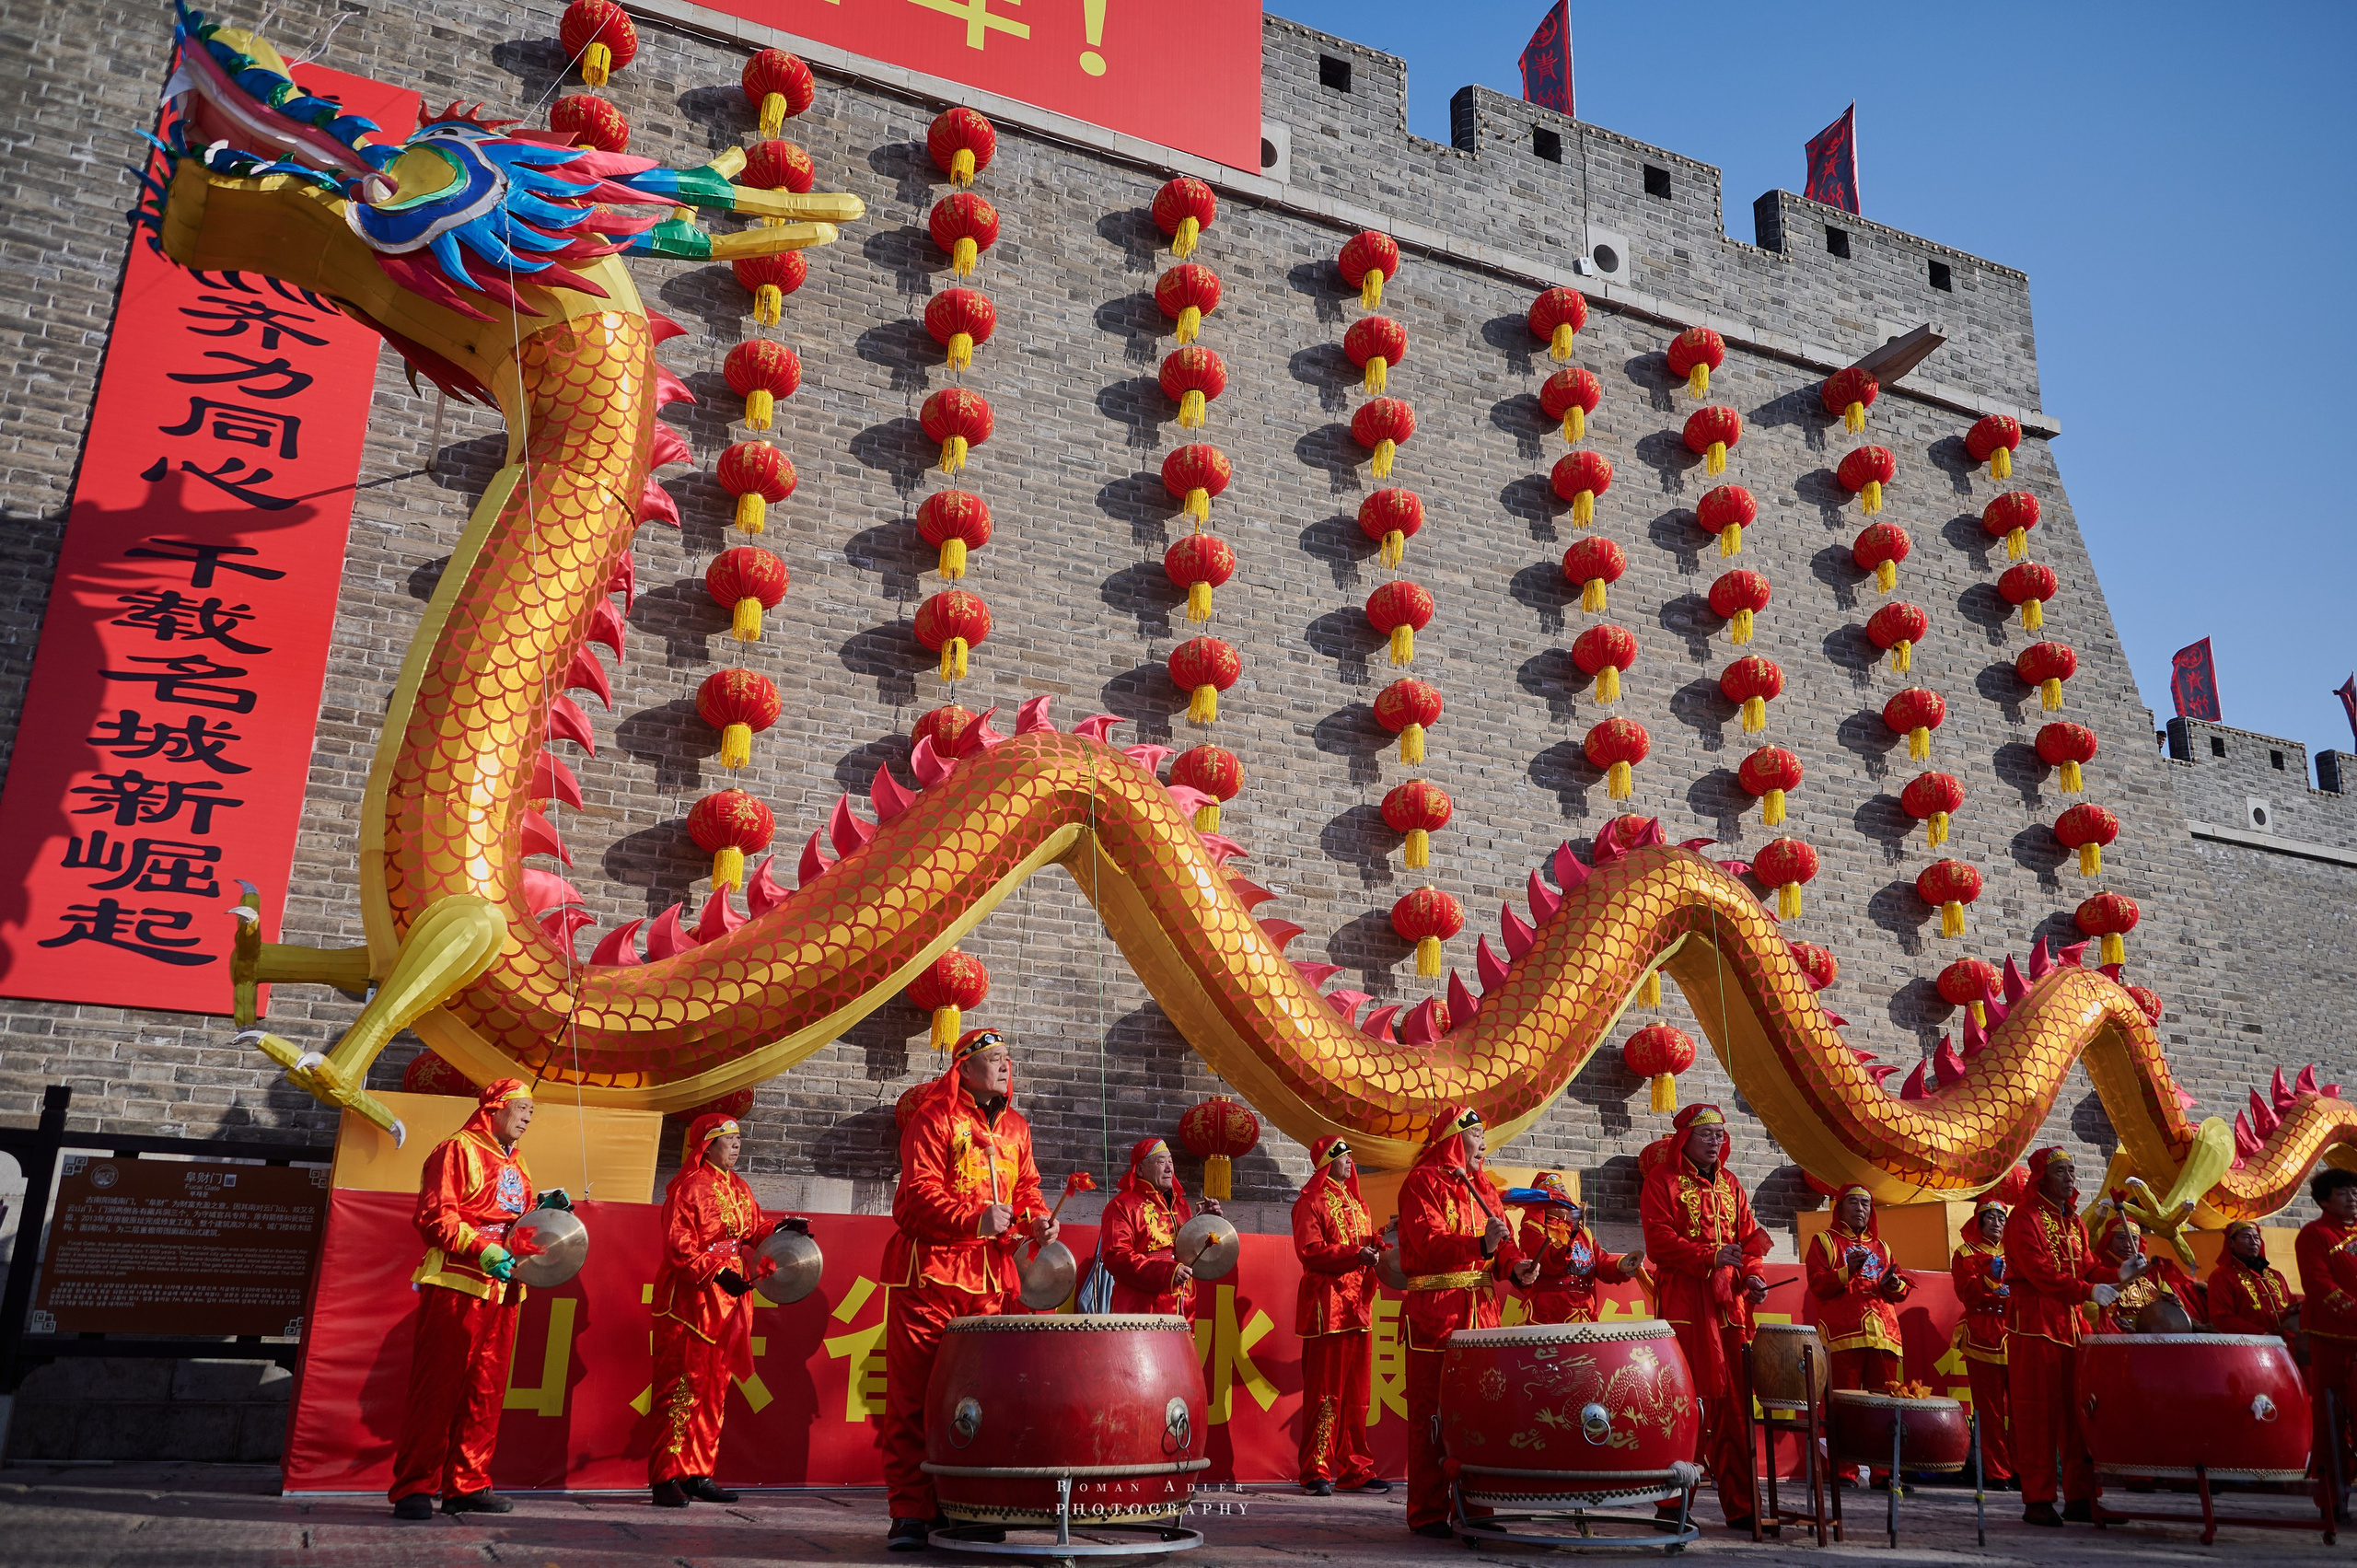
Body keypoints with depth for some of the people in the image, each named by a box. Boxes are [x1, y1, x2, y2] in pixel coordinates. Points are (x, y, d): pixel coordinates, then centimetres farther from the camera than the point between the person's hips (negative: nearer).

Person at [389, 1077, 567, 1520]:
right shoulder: (458, 1150, -4)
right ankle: (414, 1488, 0)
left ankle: (468, 1485, 15)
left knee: (486, 1390, 8)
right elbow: (435, 1216, -13)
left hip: (501, 1290, 8)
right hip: (455, 1286, -8)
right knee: (437, 1387, -6)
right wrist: (483, 1251, -23)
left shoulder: (515, 1164, 21)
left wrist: (541, 1208, 6)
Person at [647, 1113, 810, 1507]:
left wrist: (779, 1231, -1)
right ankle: (667, 1477, -1)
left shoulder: (738, 1189, 15)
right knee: (683, 1386, -7)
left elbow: (752, 1233, 18)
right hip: (690, 1303, -8)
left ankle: (699, 1474, 18)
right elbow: (678, 1246, -16)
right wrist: (718, 1273, -24)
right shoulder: (688, 1186, -9)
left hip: (729, 1303, 8)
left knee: (714, 1388, 11)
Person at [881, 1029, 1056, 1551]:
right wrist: (973, 1220, -24)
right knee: (915, 1395, -3)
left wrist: (1039, 1219, 0)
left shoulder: (1015, 1126, 18)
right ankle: (911, 1513, 3)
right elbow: (919, 1190, -11)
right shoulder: (933, 1117, -2)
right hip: (931, 1272, -6)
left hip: (992, 1275, 6)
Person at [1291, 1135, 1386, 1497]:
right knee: (1324, 1393, -6)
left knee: (1356, 1395, 10)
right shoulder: (1311, 1202, -4)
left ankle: (1354, 1470, 16)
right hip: (1327, 1307, -8)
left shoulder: (1355, 1203, 22)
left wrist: (1376, 1246, 2)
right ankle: (1316, 1473, -1)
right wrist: (1355, 1254, -23)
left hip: (1358, 1306, 8)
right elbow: (1310, 1250, -15)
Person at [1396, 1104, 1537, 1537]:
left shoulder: (1483, 1187, 19)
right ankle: (1428, 1513, 3)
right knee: (1434, 1413, -4)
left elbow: (1502, 1244, 13)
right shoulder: (1423, 1182, -4)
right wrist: (1480, 1246, -31)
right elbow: (1428, 1243, -18)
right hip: (1435, 1311, -7)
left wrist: (1514, 1267, -8)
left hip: (1481, 1311, 7)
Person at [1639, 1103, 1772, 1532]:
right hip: (1685, 1305, -6)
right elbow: (1659, 1239, -10)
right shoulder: (1661, 1180, 1)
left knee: (1735, 1402, 5)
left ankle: (1741, 1506, 10)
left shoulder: (1730, 1184, 20)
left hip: (1730, 1304, 6)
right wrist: (1710, 1258, -20)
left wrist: (1754, 1276, -2)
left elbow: (1747, 1238, 17)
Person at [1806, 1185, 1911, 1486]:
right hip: (1843, 1334, -4)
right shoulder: (1825, 1241, 12)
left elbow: (1899, 1291, 23)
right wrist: (1846, 1271, -16)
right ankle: (1845, 1473, -3)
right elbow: (1817, 1286, 0)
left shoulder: (1881, 1246, 26)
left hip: (1883, 1334, 4)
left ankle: (1883, 1472, 5)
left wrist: (1896, 1284, 0)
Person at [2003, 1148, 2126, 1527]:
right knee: (2038, 1412, -5)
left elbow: (2088, 1267, 14)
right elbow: (2039, 1271, -17)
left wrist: (2117, 1273, -5)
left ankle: (2081, 1498, 15)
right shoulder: (2026, 1218, -8)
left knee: (2078, 1411, 8)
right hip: (2034, 1323, -8)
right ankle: (2037, 1500, 0)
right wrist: (2088, 1291, -22)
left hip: (2072, 1324, 8)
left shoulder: (2074, 1222, 18)